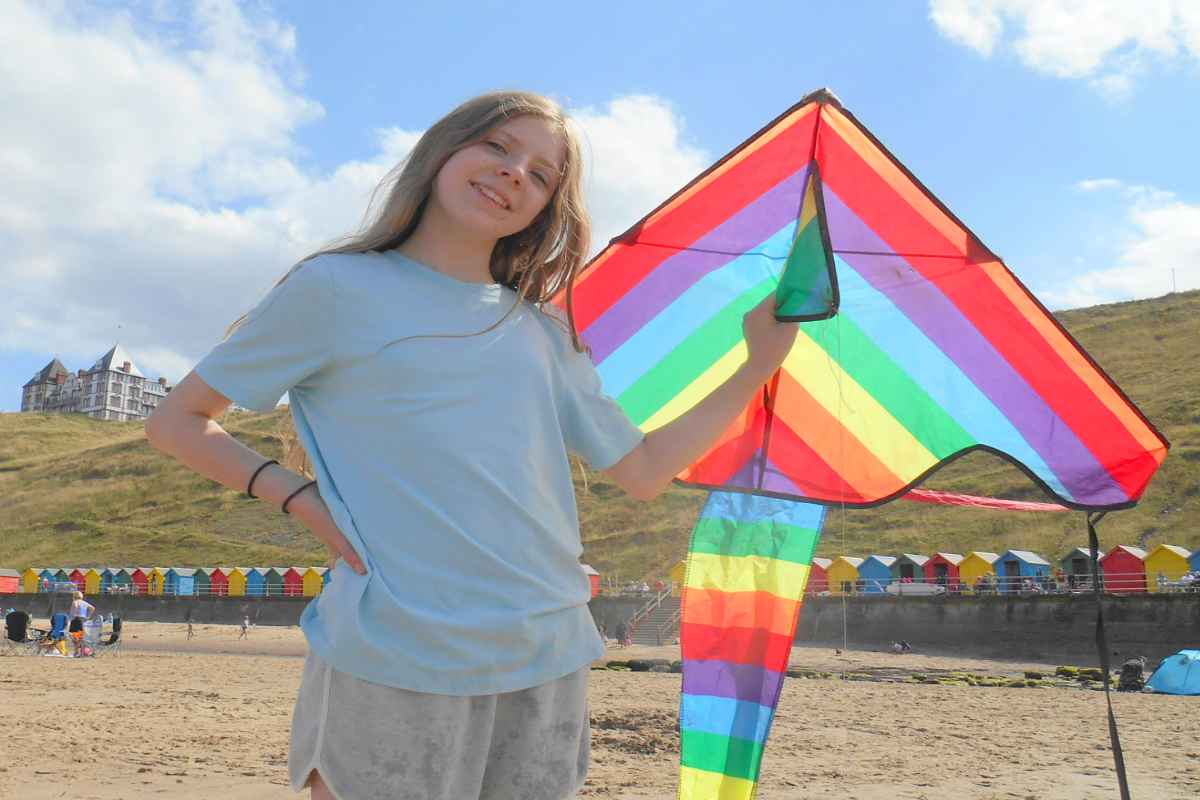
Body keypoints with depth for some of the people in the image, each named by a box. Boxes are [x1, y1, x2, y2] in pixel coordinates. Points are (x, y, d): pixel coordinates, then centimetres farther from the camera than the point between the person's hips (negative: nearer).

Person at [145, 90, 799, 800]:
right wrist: (298, 498, -8)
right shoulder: (337, 287, 1)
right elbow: (177, 422, 5)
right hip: (394, 664, -4)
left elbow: (643, 470, 15)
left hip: (549, 664, 5)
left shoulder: (544, 334, 14)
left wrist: (758, 368, 14)